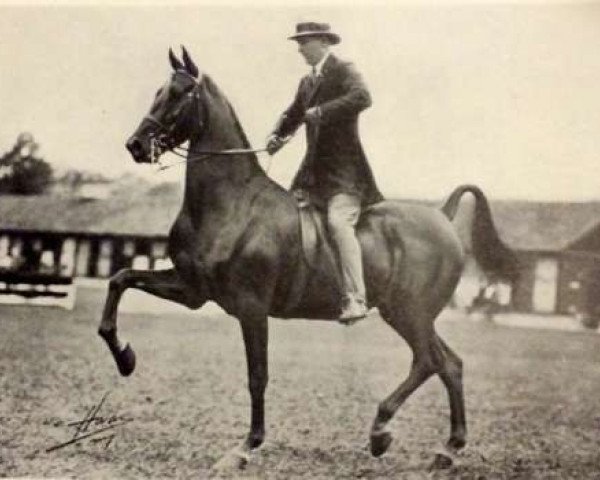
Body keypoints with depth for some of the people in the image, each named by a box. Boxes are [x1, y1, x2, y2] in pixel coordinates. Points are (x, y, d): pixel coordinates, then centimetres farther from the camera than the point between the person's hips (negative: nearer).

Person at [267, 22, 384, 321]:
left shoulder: (344, 71, -5)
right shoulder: (307, 82, 19)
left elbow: (362, 97, -23)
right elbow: (293, 114, 25)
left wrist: (322, 111, -27)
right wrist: (277, 135, 5)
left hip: (344, 168, -9)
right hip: (315, 169, 9)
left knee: (338, 221, -25)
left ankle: (355, 299, -29)